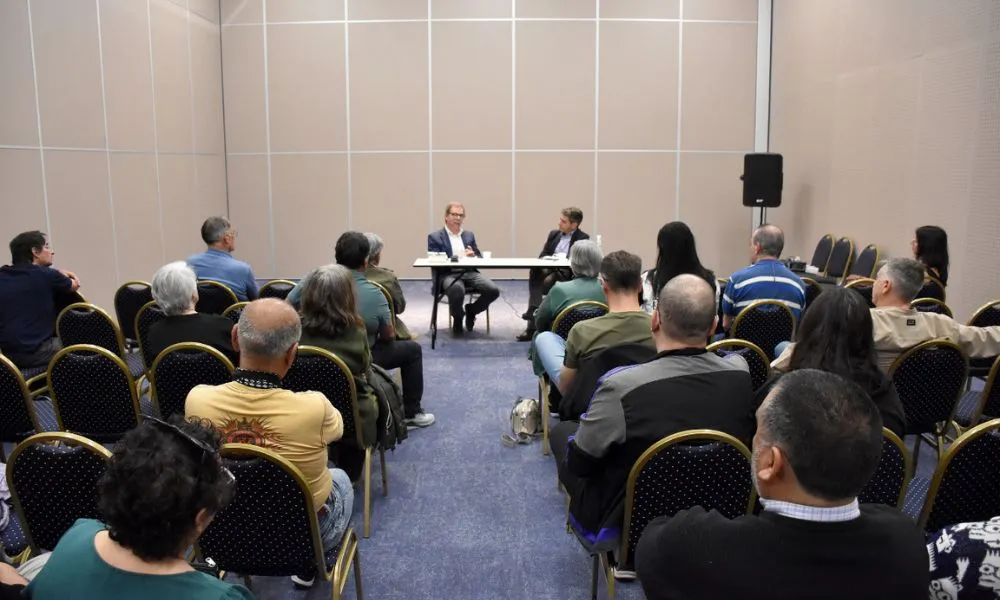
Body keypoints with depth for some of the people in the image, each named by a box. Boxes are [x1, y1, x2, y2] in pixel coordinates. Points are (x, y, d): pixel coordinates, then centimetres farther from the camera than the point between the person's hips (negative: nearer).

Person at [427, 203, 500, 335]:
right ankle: (458, 318, -5)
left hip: (470, 272, 4)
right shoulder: (435, 237, 7)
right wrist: (461, 259, -18)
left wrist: (473, 256, -9)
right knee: (457, 290, -39)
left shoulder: (469, 235, 21)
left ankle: (470, 310, 8)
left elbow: (480, 258, 18)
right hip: (449, 274, -4)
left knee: (493, 290, -23)